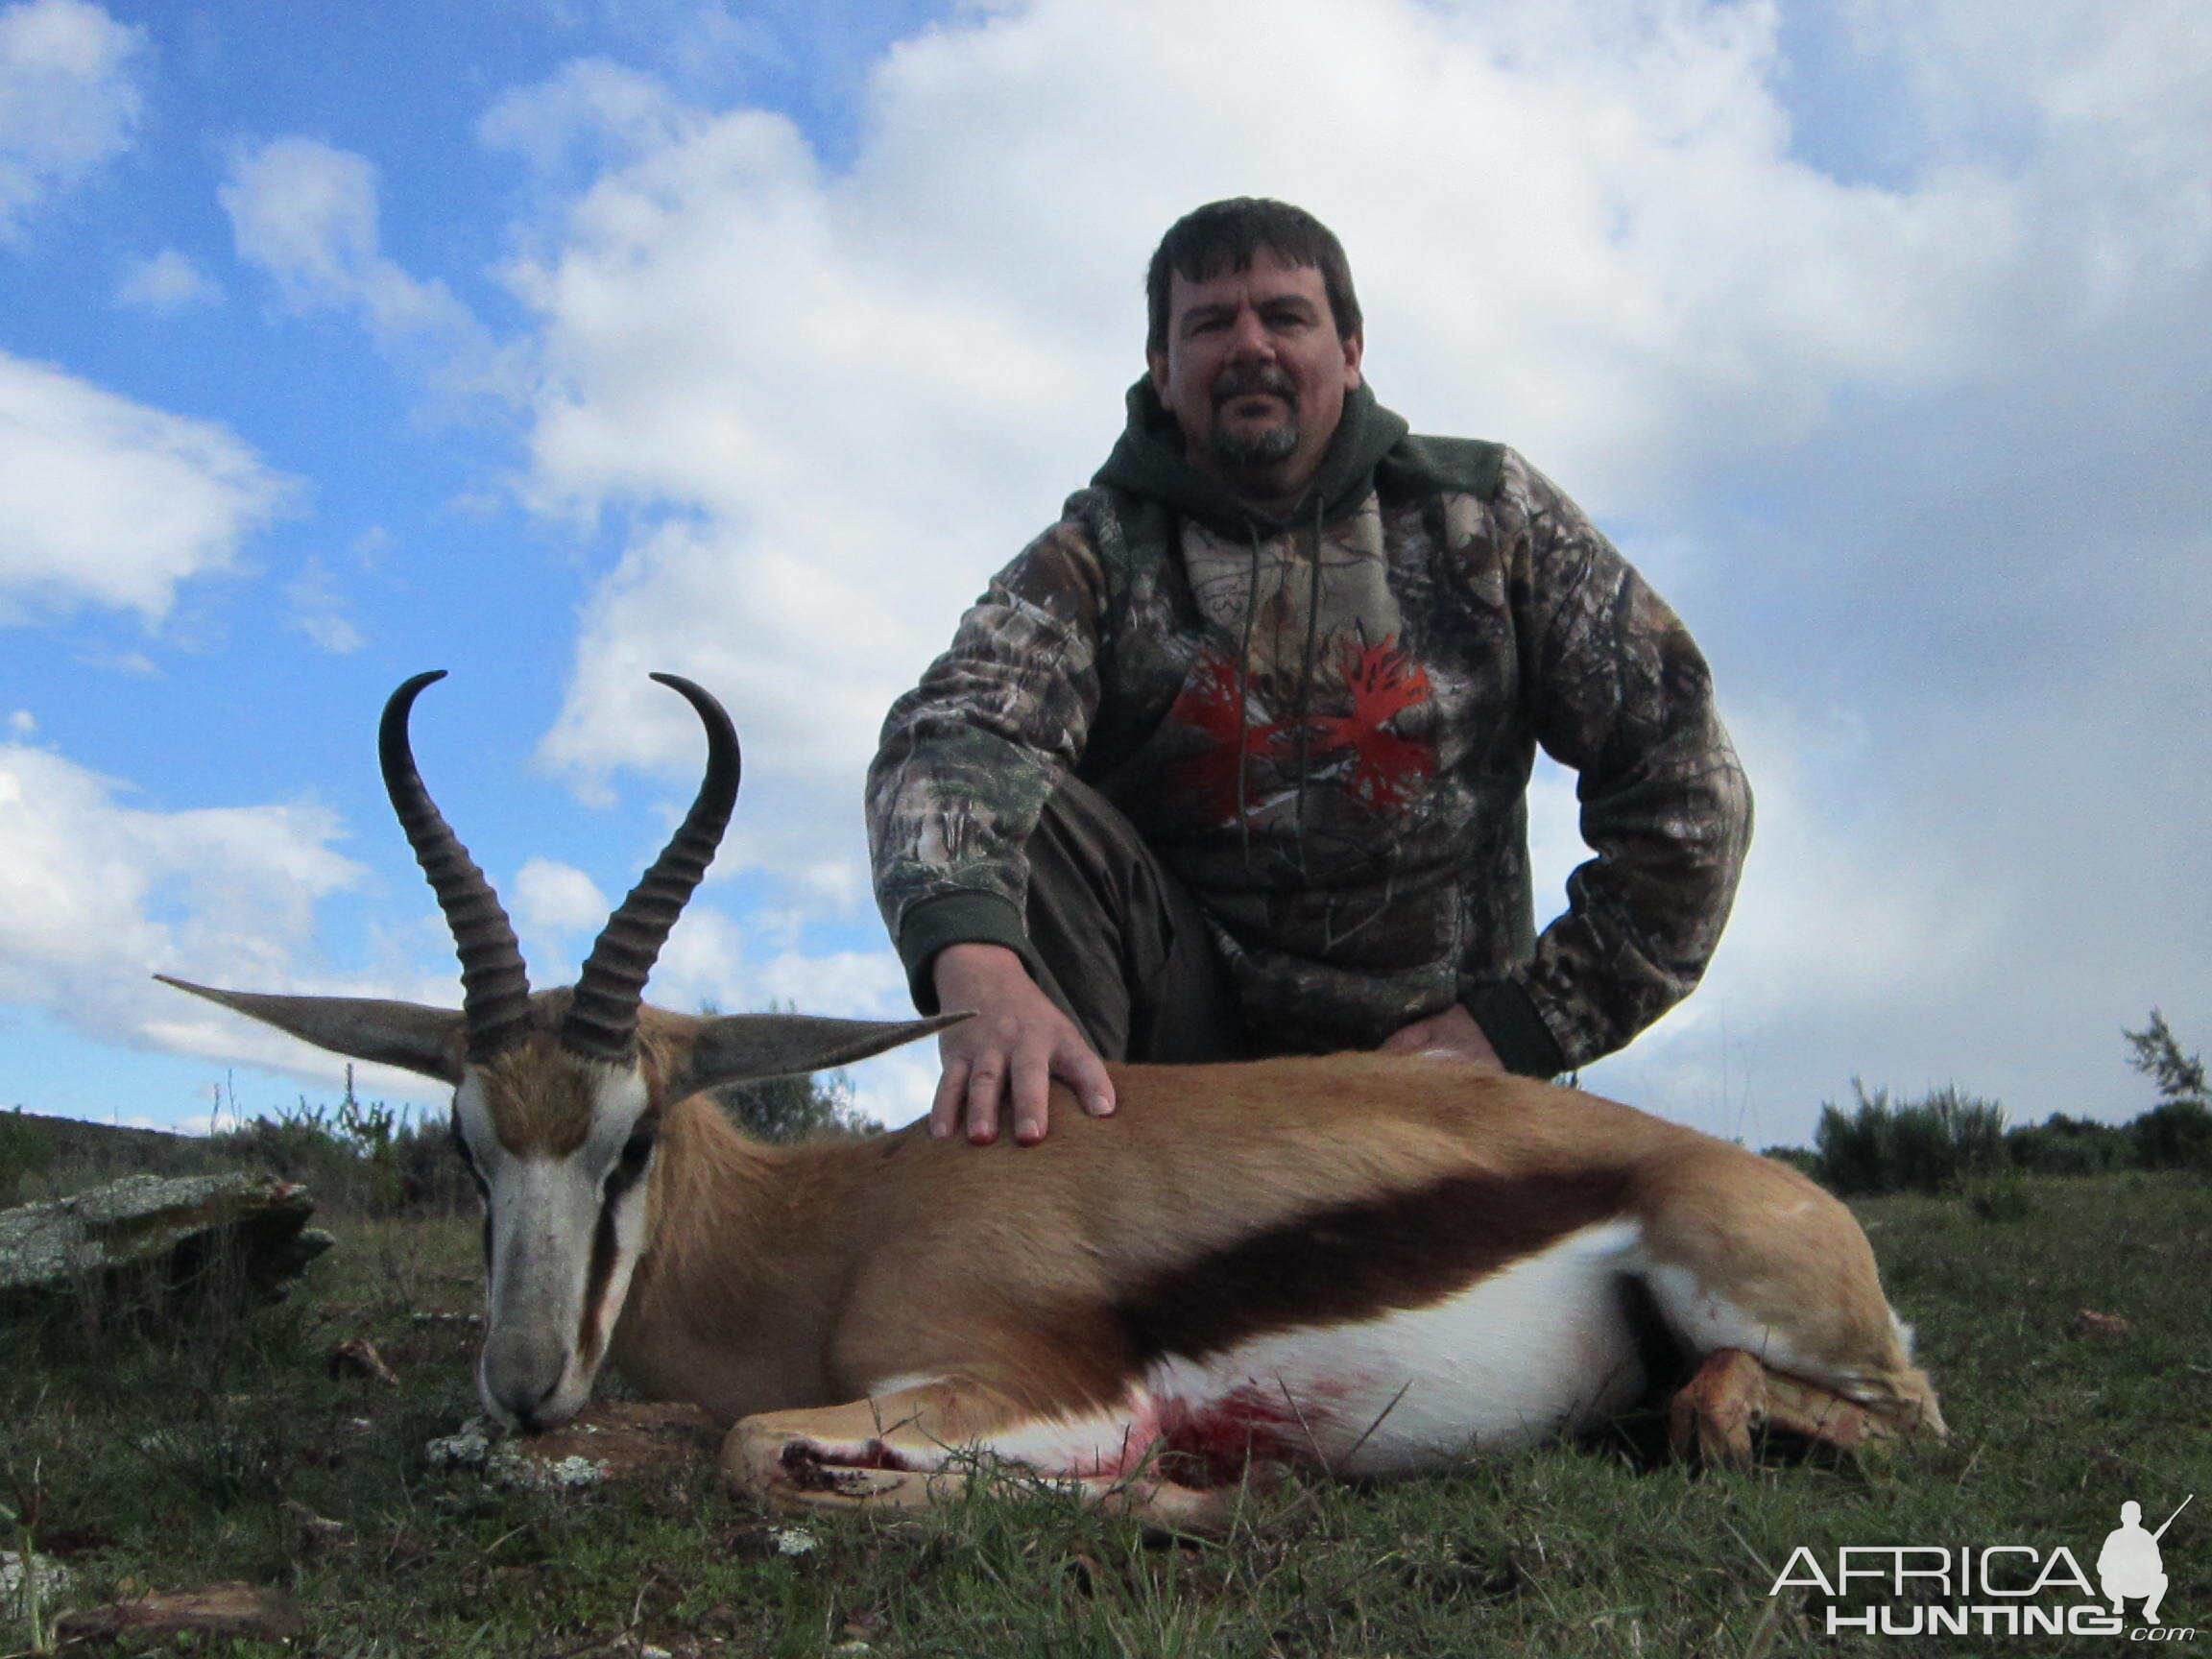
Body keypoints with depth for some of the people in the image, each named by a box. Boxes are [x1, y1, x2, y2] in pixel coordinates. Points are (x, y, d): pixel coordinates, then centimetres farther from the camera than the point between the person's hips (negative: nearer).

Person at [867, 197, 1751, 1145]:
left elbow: (1685, 781, 2)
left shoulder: (1490, 518, 3)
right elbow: (954, 735, -22)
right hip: (1189, 1021, 0)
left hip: (1427, 1050, 0)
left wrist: (1521, 1019, -6)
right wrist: (979, 971, -44)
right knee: (1031, 821, -25)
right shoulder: (1096, 559, -1)